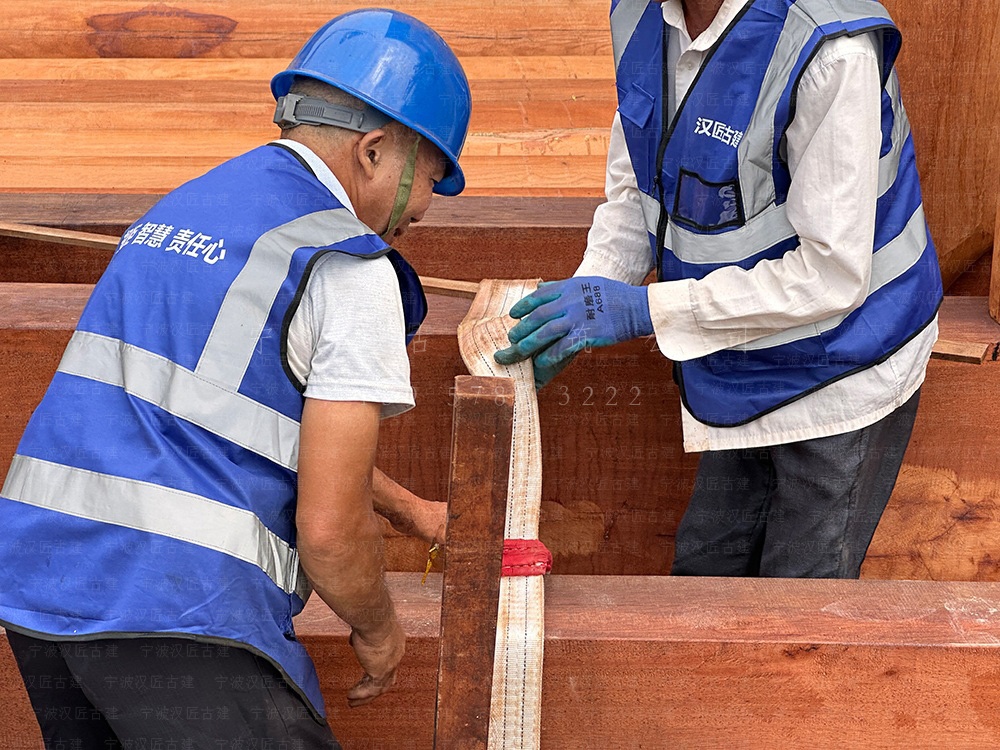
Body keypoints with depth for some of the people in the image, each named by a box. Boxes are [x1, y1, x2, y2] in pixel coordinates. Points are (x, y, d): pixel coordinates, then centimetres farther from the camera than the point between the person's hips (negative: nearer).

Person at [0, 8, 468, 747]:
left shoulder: (177, 210, 20)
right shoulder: (347, 268, -7)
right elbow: (329, 526, -11)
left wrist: (410, 508, 42)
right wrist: (378, 629, 9)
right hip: (176, 612, -8)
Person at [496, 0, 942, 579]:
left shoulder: (831, 53, -32)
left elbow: (833, 275, -29)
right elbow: (635, 189, 5)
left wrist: (643, 309, -28)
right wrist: (583, 294, -13)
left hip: (841, 371, -7)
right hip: (744, 373, 7)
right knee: (701, 574, 20)